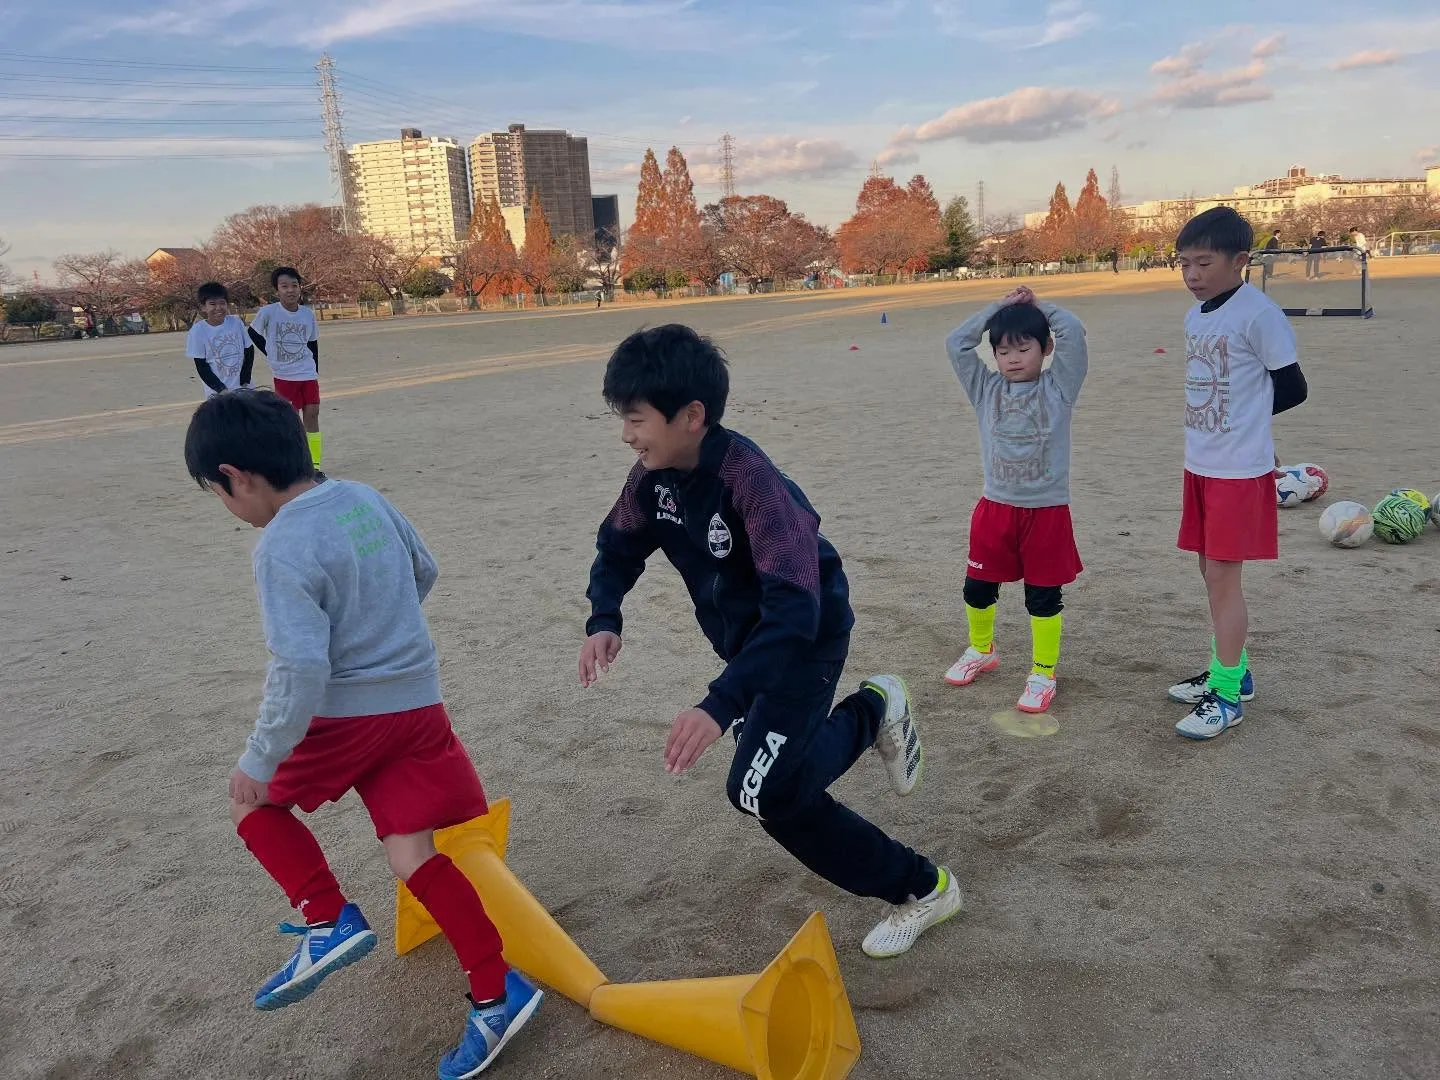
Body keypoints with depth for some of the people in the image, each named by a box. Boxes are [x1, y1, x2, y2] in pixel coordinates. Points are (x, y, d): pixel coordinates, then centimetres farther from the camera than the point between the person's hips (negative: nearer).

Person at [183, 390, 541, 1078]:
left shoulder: (281, 548, -18)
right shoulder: (365, 497, 4)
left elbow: (301, 668, -25)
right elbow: (424, 573, 19)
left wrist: (260, 762, -14)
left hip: (345, 715, -7)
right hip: (418, 703, 7)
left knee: (253, 799, 20)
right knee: (412, 854, 9)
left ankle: (327, 919, 8)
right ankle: (495, 995, 6)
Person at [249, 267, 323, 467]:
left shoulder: (308, 313, -1)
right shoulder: (268, 312, -10)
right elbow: (253, 333, 5)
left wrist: (315, 371, 11)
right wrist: (271, 354, 3)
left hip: (308, 373, 3)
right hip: (283, 375, -3)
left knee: (312, 413, 1)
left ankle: (314, 465, 7)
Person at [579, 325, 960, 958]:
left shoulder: (751, 481, -32)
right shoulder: (653, 476, -10)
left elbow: (794, 610, -40)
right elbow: (619, 547, 8)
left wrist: (721, 704, -48)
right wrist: (605, 620, -12)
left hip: (806, 640, -7)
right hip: (743, 641, 8)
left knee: (759, 789, -20)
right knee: (781, 790, 9)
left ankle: (870, 715, 6)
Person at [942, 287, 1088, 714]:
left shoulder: (1058, 388, -2)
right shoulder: (986, 390, 4)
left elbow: (1073, 333, -12)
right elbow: (957, 343, -1)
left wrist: (1040, 306, 2)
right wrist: (999, 306, 1)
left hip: (1047, 511, -3)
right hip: (995, 508, 3)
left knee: (1044, 596, 5)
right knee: (977, 587, 12)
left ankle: (1044, 673, 19)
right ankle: (981, 650, 38)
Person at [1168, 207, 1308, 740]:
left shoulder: (1258, 313, -15)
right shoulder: (1195, 316, 9)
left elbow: (1292, 388, -10)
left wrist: (1248, 414, 3)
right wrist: (1230, 418, 2)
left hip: (1240, 470, -8)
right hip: (1200, 465, 8)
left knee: (1222, 575, -4)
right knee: (1211, 572, 15)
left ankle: (1227, 695, 7)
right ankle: (1230, 671, 30)